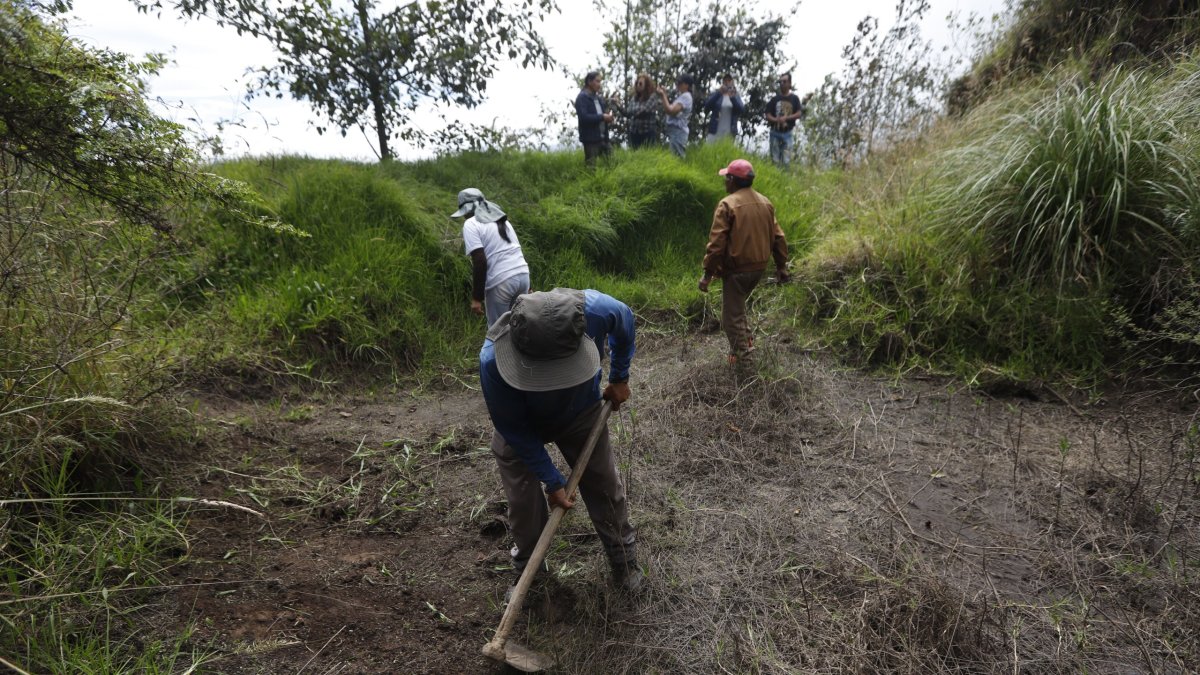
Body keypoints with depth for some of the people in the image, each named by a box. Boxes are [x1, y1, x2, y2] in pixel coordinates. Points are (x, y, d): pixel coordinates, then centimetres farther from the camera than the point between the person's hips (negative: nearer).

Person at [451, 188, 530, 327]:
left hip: (501, 282, -7)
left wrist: (476, 297, -10)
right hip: (523, 275, 7)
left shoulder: (471, 224, -2)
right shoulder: (502, 219, 21)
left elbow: (480, 262, -13)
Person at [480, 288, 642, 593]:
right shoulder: (493, 361, -42)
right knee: (524, 505, 2)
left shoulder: (596, 309, -39)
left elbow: (624, 320, -10)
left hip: (581, 414, 2)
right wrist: (552, 480, -19)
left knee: (606, 489, 9)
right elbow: (514, 430, -24)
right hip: (521, 427, -1)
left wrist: (619, 378, -1)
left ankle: (624, 560, 35)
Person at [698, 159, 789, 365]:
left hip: (736, 269, -7)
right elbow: (778, 238, 10)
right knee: (737, 303, 27)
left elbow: (716, 243, -18)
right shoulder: (765, 203, 7)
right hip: (758, 267, 7)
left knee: (731, 314, 5)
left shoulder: (728, 205, -14)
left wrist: (707, 273, -15)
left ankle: (740, 352, 8)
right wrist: (781, 266, 18)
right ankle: (746, 339, 29)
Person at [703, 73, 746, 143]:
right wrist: (719, 93, -14)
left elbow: (742, 111, -1)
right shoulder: (715, 94, 12)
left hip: (730, 133, 1)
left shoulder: (736, 96, 14)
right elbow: (706, 107, -5)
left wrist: (732, 98, -13)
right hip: (715, 132, -1)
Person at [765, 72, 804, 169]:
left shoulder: (794, 98, 5)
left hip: (787, 133, -1)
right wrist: (776, 120, -18)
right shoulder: (774, 99, 6)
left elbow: (799, 114, -2)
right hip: (775, 132, 1)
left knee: (786, 160, -4)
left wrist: (786, 118, -16)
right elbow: (768, 115, 2)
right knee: (775, 159, 1)